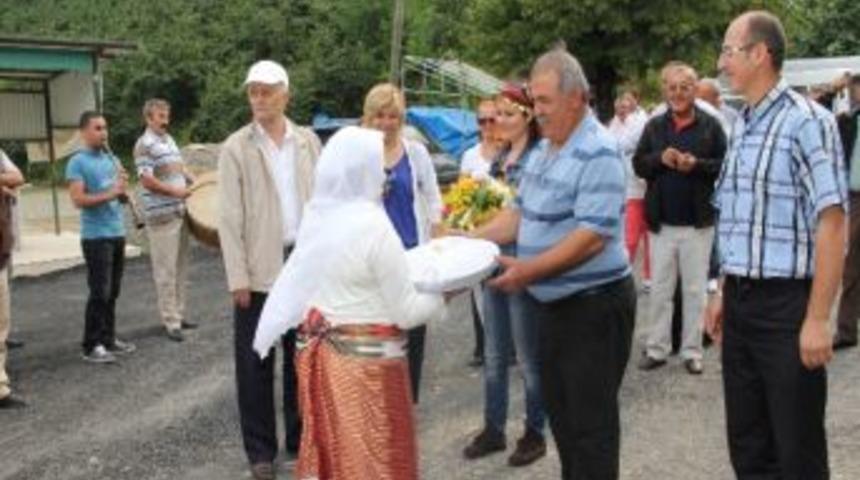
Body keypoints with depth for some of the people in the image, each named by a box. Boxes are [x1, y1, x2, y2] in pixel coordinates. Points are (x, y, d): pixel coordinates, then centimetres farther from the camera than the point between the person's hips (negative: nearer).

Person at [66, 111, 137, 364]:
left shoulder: (111, 159, 13)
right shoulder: (77, 162, -8)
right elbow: (78, 199, -16)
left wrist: (123, 186, -4)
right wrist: (109, 194, -21)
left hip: (117, 232, 7)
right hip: (96, 236, -7)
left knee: (112, 291, 12)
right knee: (99, 292, -6)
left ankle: (108, 338, 22)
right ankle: (92, 346, 2)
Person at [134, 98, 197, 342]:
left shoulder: (169, 140, 16)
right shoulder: (144, 144, -9)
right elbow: (147, 180, -16)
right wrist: (175, 191, -18)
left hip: (180, 211, 8)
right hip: (161, 215, -8)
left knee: (180, 267, 13)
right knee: (166, 269, -4)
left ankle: (178, 314, 23)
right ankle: (170, 321, 1)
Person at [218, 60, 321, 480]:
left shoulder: (308, 141, 6)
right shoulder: (236, 148, -4)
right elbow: (230, 217, -6)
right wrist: (238, 277, -11)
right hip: (260, 267, -3)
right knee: (255, 364, 5)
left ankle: (300, 440, 28)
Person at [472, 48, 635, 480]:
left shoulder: (598, 153, -20)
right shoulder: (543, 149, 9)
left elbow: (592, 236, -26)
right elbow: (521, 212, 14)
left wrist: (529, 270, -29)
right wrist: (471, 239, 2)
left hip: (594, 304, -9)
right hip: (551, 302, 9)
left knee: (590, 421, 2)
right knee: (560, 412, 19)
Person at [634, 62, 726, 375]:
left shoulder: (711, 125, -2)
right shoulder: (654, 126, 7)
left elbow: (726, 165, -5)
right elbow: (638, 164, 5)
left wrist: (696, 164, -21)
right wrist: (660, 158, -14)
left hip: (698, 221, -2)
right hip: (661, 222, 2)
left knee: (695, 289, 7)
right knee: (660, 289, 9)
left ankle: (691, 350, 16)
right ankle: (657, 348, 18)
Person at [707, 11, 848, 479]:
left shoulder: (807, 122, -13)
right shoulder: (741, 127, 12)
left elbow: (832, 225, -16)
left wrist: (818, 318, -20)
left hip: (787, 304, -8)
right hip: (740, 303, 8)